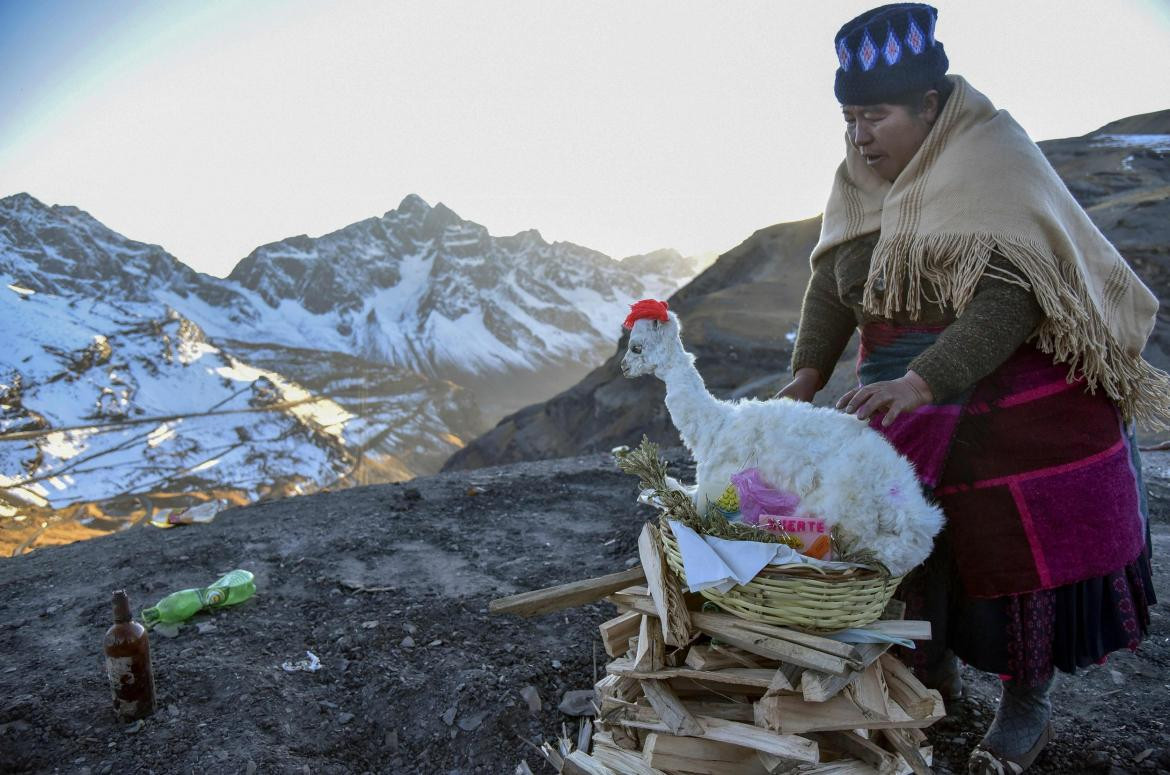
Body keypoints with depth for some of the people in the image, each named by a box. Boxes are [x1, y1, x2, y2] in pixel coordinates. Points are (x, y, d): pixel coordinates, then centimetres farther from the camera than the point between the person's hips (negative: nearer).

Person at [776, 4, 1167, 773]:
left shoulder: (994, 160, -16)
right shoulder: (860, 181, 4)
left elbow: (1009, 291, -27)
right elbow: (833, 286, 2)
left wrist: (924, 381, -38)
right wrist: (808, 372, -11)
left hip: (1017, 405, -5)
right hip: (906, 404, 6)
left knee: (1020, 540, 3)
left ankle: (1028, 701, 23)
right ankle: (935, 670, 32)